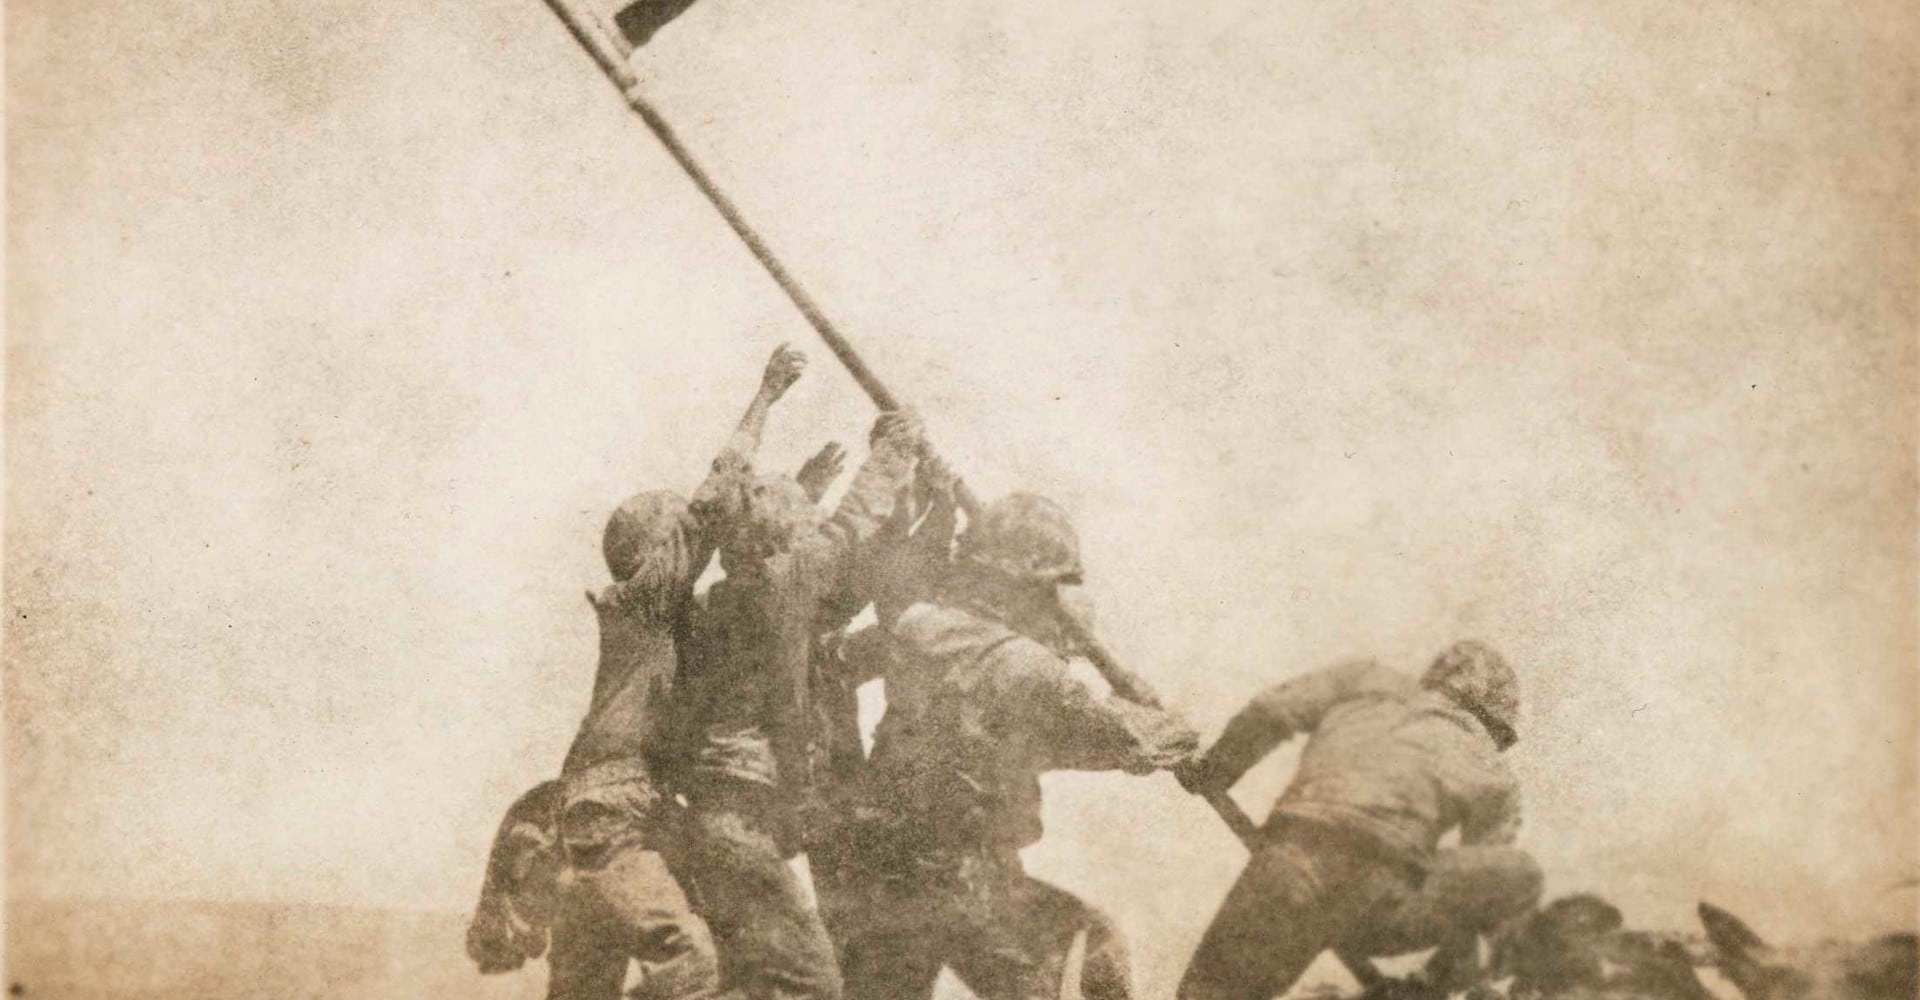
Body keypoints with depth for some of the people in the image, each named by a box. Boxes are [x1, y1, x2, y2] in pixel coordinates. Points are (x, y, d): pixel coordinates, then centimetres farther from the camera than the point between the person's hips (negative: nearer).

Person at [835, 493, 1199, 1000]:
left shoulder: (916, 632, 7)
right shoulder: (1015, 664, -15)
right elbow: (1119, 732, -14)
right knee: (1096, 952, 11)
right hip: (966, 882, -7)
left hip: (882, 877, 7)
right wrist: (1179, 738, 7)